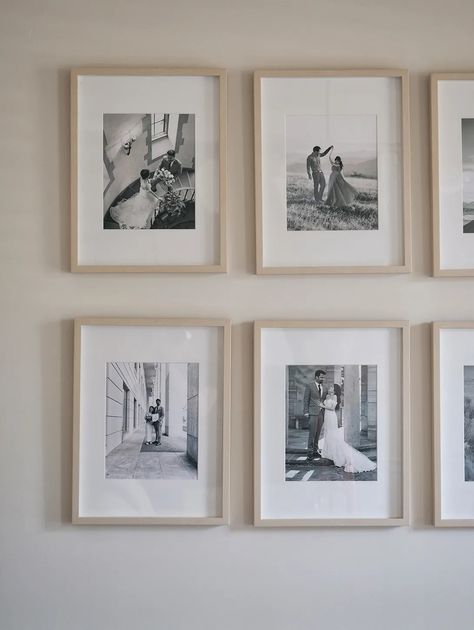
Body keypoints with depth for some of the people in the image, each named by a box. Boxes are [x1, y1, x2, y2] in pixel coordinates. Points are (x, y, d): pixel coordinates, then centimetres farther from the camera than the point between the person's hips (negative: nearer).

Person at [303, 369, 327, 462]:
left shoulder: (323, 388, 15)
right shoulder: (309, 386, -1)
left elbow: (324, 399, 18)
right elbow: (306, 399, -2)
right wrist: (306, 412, -8)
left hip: (321, 412, 5)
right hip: (313, 412, -5)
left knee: (318, 433, 6)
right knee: (312, 433, -9)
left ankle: (315, 451, 12)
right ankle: (310, 453, -8)